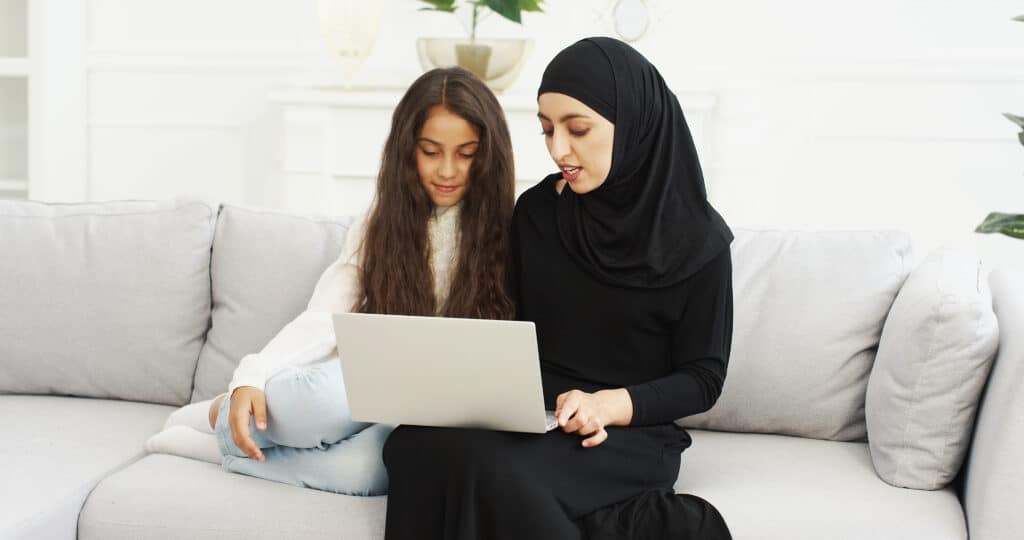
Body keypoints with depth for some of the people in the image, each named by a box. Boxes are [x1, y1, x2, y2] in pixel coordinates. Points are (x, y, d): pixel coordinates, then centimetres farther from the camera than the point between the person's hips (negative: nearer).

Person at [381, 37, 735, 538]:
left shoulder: (699, 238, -3)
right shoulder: (536, 212, 7)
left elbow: (703, 378, -1)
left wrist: (608, 404, -18)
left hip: (634, 434, -5)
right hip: (534, 417, 5)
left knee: (482, 466, -35)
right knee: (416, 443, -30)